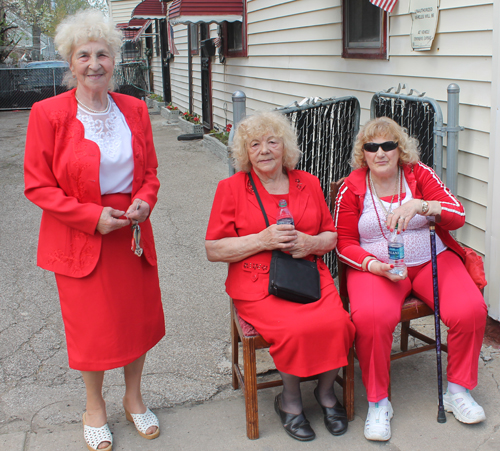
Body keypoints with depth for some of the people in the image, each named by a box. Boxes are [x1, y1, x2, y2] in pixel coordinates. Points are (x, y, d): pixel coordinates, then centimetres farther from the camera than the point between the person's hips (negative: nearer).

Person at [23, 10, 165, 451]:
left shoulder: (134, 109, 3)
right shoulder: (48, 114, -10)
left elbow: (150, 170, 12)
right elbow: (37, 186, -9)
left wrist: (144, 202, -9)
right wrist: (92, 216, -18)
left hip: (132, 232, 4)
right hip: (80, 238, -4)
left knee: (137, 316, 13)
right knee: (92, 325, 9)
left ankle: (133, 398, 37)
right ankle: (95, 408, 34)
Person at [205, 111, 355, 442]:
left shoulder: (308, 183, 14)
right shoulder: (231, 188, 3)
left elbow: (331, 236, 18)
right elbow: (214, 250, -1)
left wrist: (311, 243, -6)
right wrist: (262, 240, -13)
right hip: (258, 282, -3)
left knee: (336, 322, -24)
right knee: (296, 328, -29)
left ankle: (326, 391, 5)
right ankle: (290, 399, 0)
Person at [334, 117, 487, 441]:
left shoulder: (420, 174, 2)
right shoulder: (352, 188, 0)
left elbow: (458, 216, -8)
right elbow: (345, 244, 2)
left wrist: (419, 204, -27)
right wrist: (375, 265, -17)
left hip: (432, 260, 2)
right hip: (376, 266, -2)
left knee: (470, 311, -23)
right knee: (370, 317, -33)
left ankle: (458, 390, 3)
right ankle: (378, 402, -11)